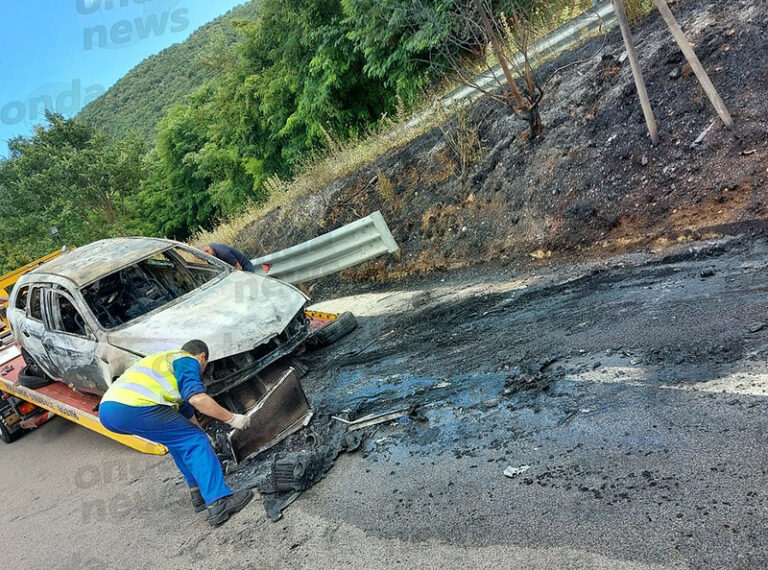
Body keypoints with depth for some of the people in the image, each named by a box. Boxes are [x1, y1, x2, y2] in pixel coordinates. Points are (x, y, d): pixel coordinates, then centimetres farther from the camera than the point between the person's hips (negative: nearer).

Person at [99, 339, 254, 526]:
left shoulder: (166, 358, 36)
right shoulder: (188, 361, 9)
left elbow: (185, 409, 45)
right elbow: (197, 398, -12)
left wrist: (202, 434, 54)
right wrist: (232, 418, -2)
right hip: (135, 408, -10)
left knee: (177, 435, 25)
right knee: (195, 441, -2)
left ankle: (199, 492, 22)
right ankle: (219, 503, -12)